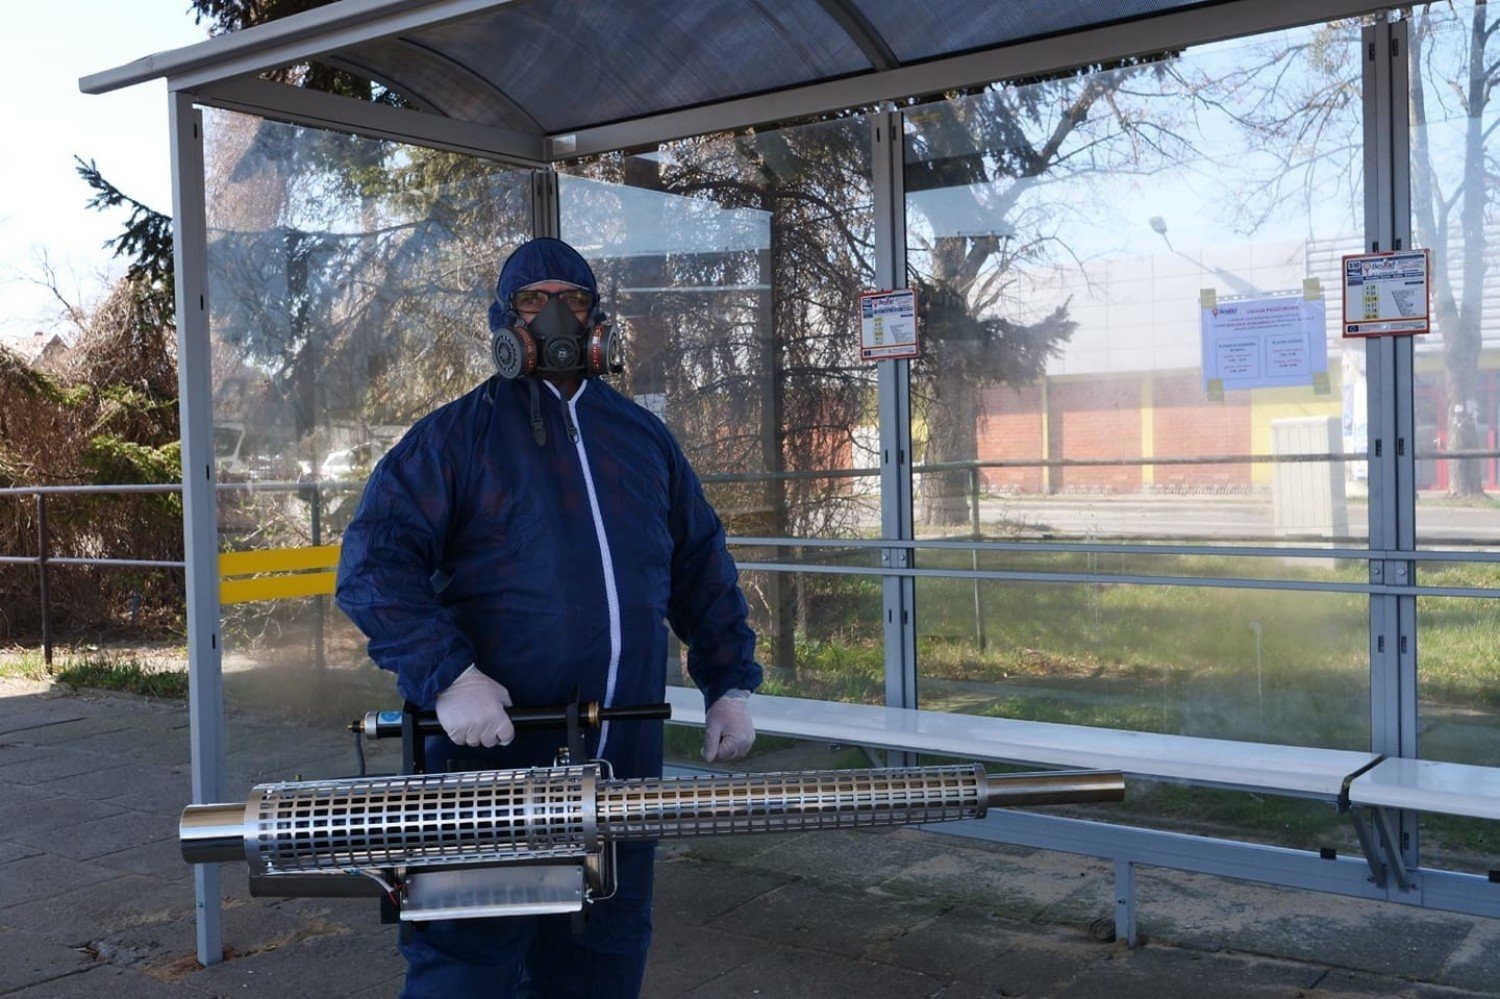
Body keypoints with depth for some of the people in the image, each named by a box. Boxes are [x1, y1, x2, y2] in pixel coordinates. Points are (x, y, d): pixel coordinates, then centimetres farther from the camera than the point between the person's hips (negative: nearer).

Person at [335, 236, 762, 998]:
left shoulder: (644, 438, 14)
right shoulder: (456, 435, 0)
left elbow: (702, 568, 19)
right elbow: (376, 562, -10)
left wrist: (729, 686, 11)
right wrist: (446, 676, -22)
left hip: (624, 763, 5)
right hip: (491, 749, -4)